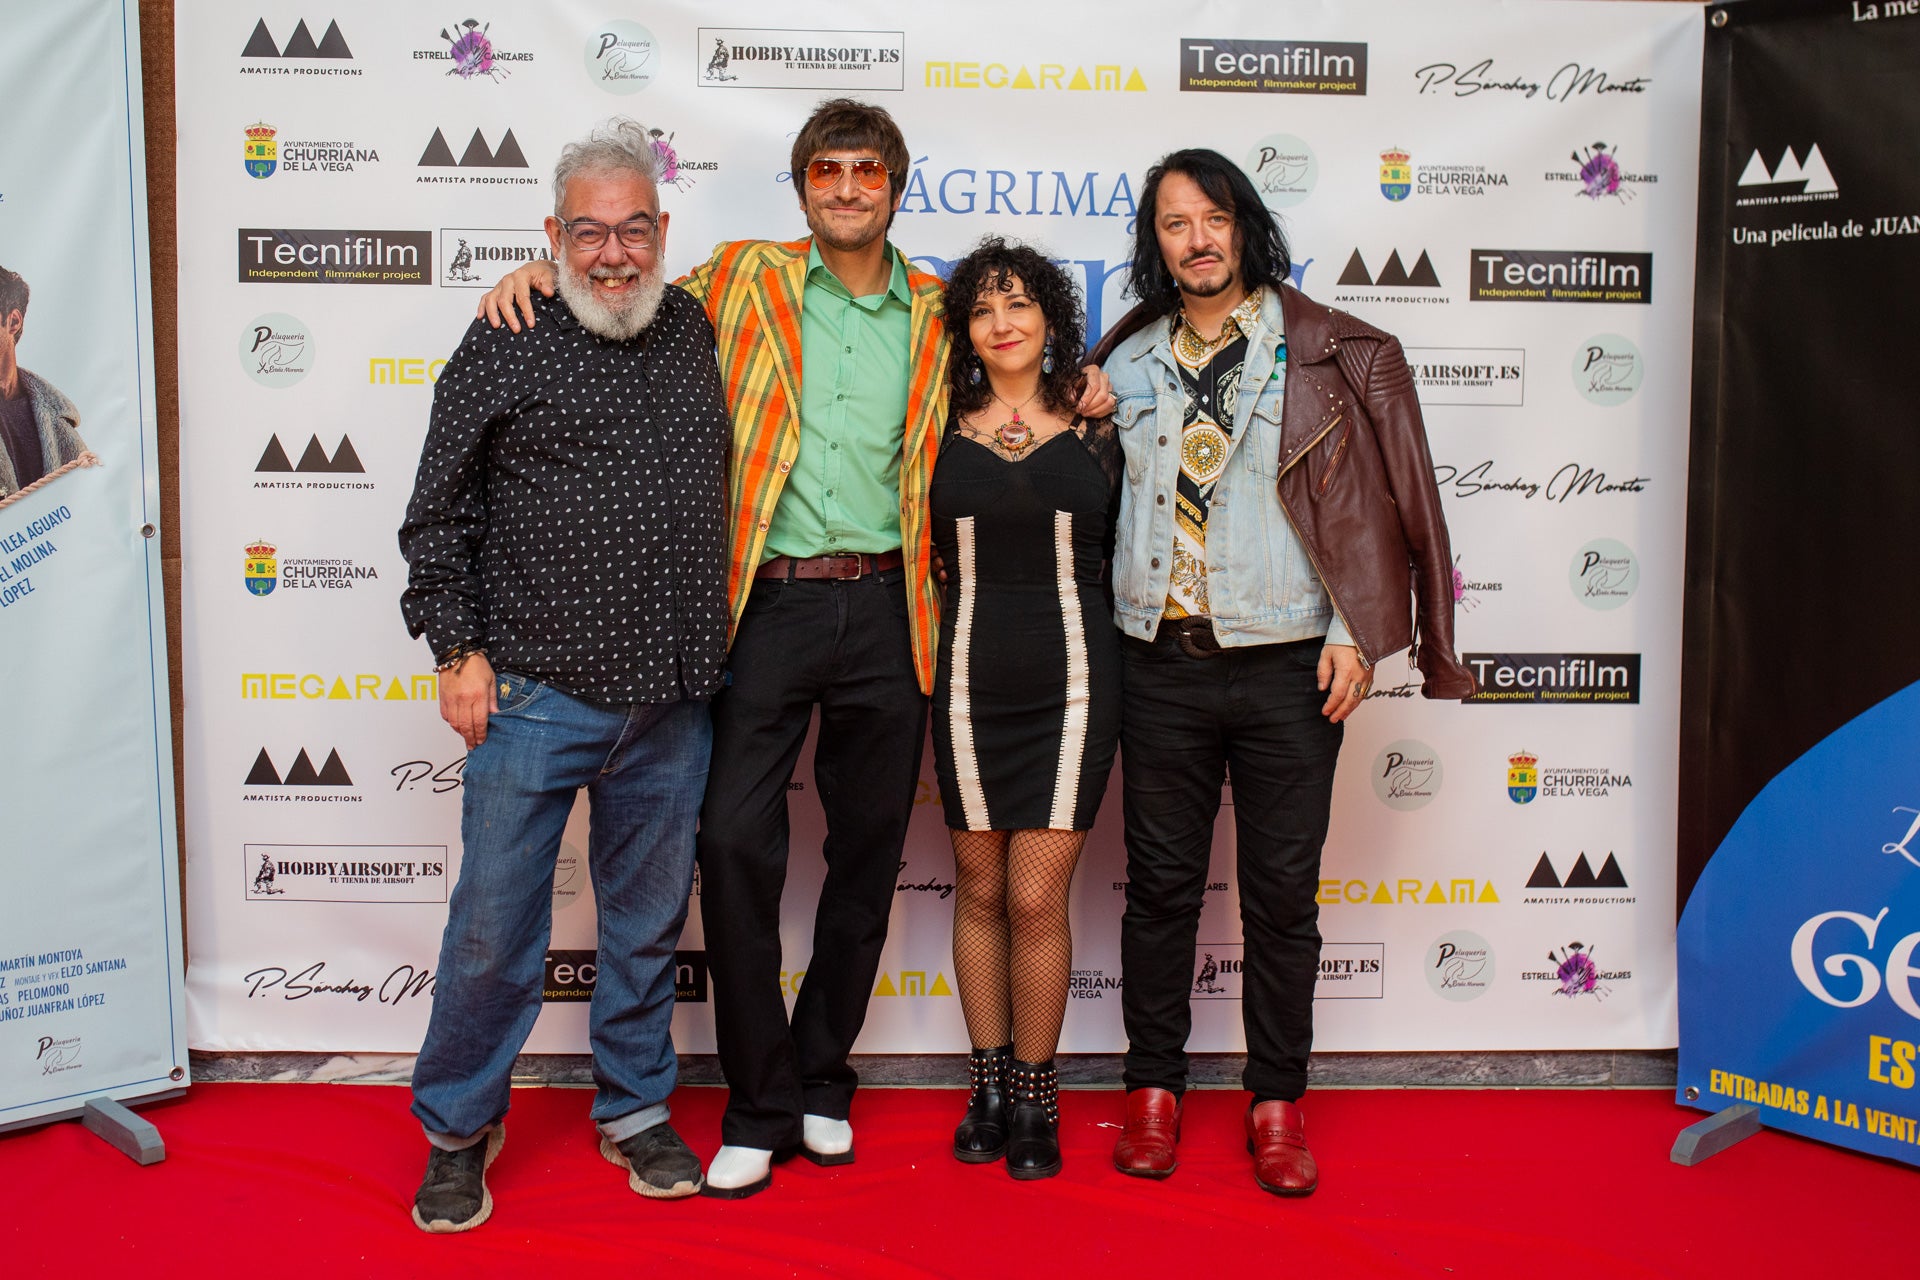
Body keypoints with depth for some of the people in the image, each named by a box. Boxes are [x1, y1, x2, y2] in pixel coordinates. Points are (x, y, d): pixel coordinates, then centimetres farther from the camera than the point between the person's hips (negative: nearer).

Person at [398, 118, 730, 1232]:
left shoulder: (699, 333, 9)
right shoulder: (508, 345, -2)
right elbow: (438, 513, 1)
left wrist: (710, 656, 15)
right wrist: (457, 648, -6)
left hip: (671, 705, 4)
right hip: (535, 694, -3)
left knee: (649, 921, 14)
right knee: (495, 930, 4)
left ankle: (636, 1110, 33)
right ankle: (460, 1129, 25)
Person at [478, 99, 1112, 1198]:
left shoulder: (938, 315, 12)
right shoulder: (743, 281, 7)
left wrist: (1076, 403, 6)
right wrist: (548, 271, 1)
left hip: (885, 609, 2)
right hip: (768, 604, -2)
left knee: (869, 852, 9)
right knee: (736, 842, -7)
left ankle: (822, 1079, 28)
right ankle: (760, 1104, 10)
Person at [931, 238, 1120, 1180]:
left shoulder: (1094, 431, 5)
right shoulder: (938, 433, 5)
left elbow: (1120, 553, 14)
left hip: (1071, 679, -1)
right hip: (970, 679, 1)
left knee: (1037, 899, -2)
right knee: (980, 889, 9)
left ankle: (1035, 1100, 15)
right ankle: (987, 1089, 24)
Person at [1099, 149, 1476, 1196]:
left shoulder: (1325, 354, 2)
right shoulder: (1128, 364, 11)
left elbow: (1370, 498, -1)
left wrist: (1353, 632, -8)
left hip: (1287, 665, -2)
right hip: (1160, 665, 2)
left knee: (1281, 893, 5)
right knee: (1160, 883, 8)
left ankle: (1277, 1103, 19)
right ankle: (1154, 1089, 21)